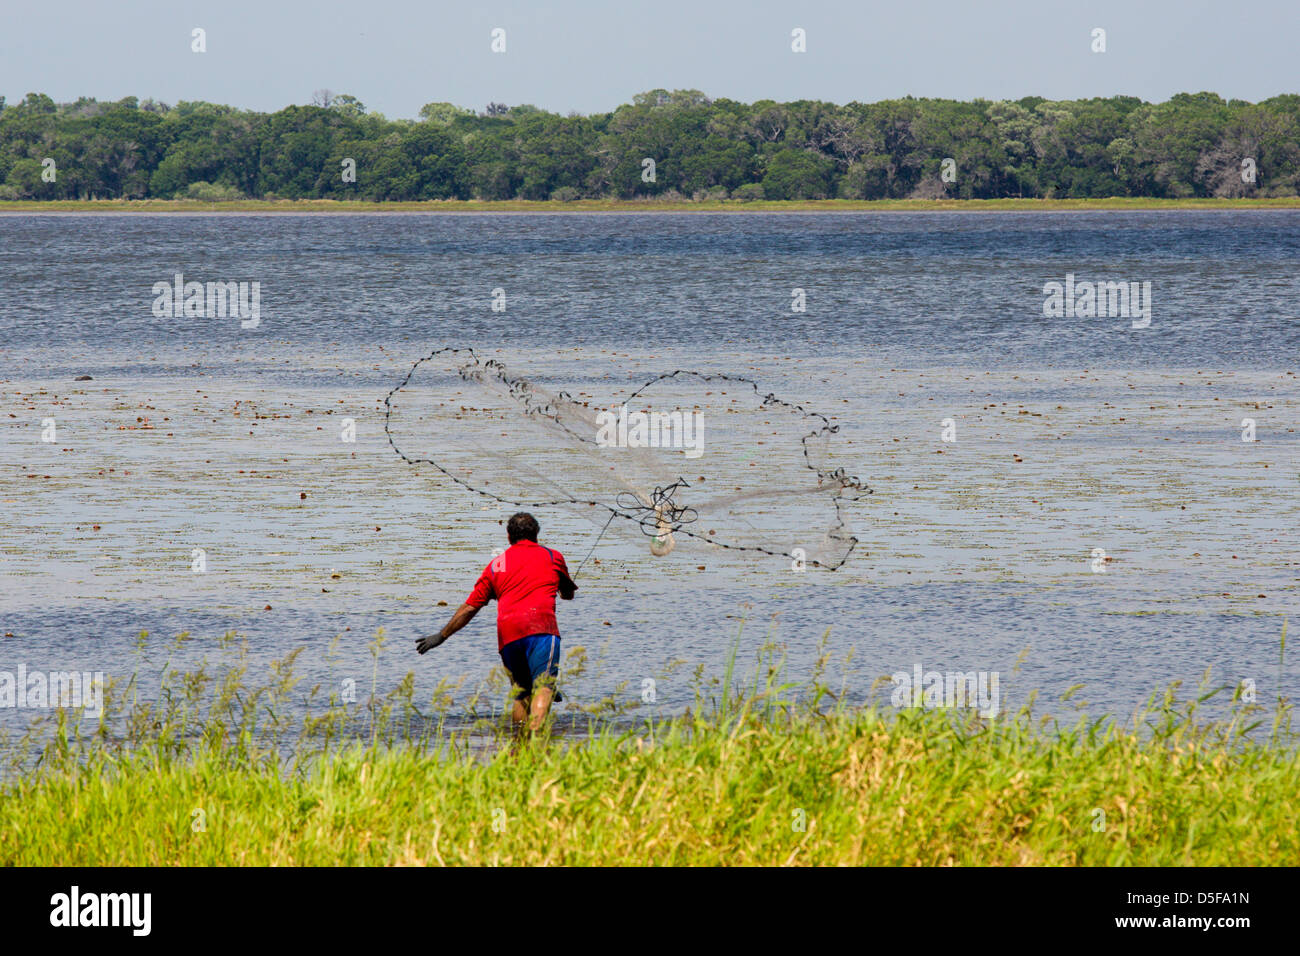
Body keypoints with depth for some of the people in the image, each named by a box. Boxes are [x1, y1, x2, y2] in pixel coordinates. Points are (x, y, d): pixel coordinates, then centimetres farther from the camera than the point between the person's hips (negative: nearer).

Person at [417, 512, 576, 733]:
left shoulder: (497, 564, 25)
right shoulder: (552, 557, 21)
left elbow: (469, 607, 25)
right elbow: (568, 594, 39)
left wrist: (441, 636, 34)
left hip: (507, 631, 3)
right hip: (540, 623, -3)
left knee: (521, 691, 16)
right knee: (543, 684, -18)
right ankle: (535, 732, -39)